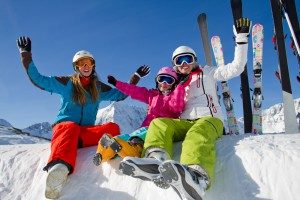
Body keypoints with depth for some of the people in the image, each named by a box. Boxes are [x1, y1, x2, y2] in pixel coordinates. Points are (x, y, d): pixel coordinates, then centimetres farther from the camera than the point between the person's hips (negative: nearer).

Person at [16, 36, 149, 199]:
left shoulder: (99, 88, 18)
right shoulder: (66, 83, 9)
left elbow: (121, 95, 28)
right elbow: (37, 79, 7)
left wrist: (136, 77, 24)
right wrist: (26, 53, 6)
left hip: (87, 131, 3)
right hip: (64, 125, -3)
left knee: (113, 128, -25)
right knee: (70, 128, -40)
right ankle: (60, 166, -69)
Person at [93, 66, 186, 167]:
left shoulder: (175, 95, 12)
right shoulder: (152, 94, 24)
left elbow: (177, 107, -11)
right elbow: (134, 91, 22)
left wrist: (180, 86, -14)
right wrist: (117, 83, 20)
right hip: (147, 127, 4)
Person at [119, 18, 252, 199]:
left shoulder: (206, 73, 20)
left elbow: (236, 68, 11)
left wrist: (241, 39, 5)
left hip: (209, 120, -4)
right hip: (184, 123, 4)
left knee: (198, 133, -39)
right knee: (159, 123, -24)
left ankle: (196, 177, -69)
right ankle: (157, 160, -53)